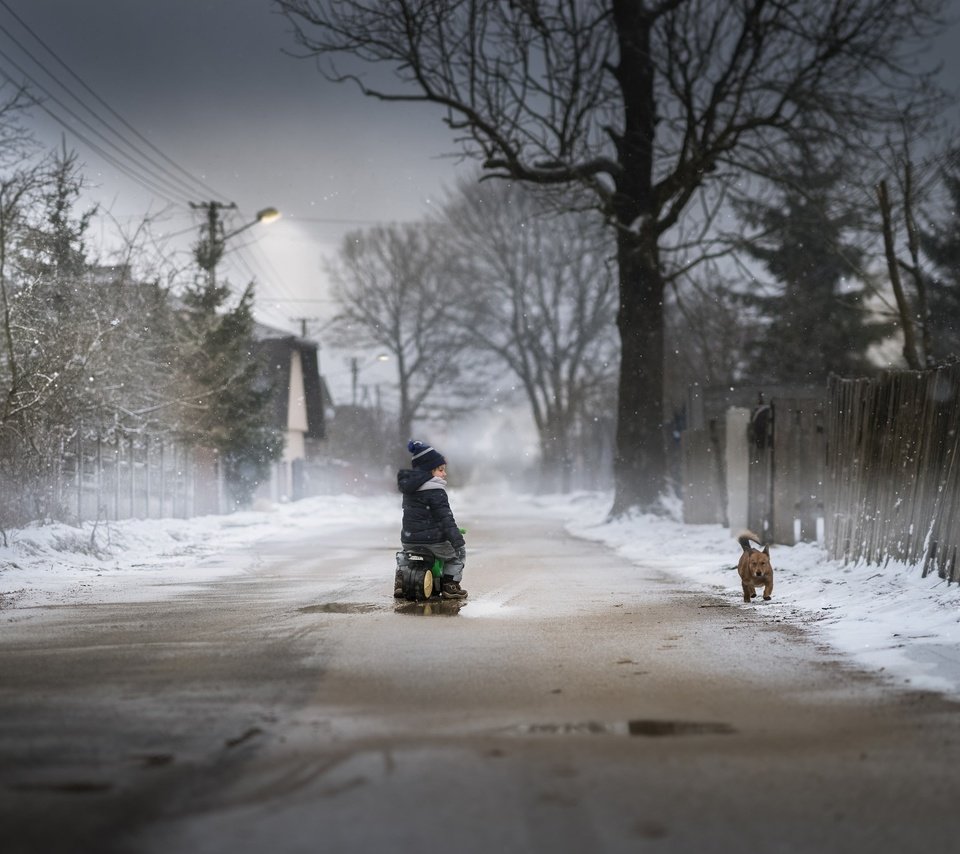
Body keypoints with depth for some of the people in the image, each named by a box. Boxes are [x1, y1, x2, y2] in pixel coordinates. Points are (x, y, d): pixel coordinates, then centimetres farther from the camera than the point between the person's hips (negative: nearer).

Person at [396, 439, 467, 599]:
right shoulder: (436, 492, -16)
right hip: (432, 540, -7)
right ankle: (450, 583, 5)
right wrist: (458, 542, -20)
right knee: (458, 553, 17)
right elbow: (446, 519, -20)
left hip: (408, 540, 7)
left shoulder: (409, 488, 9)